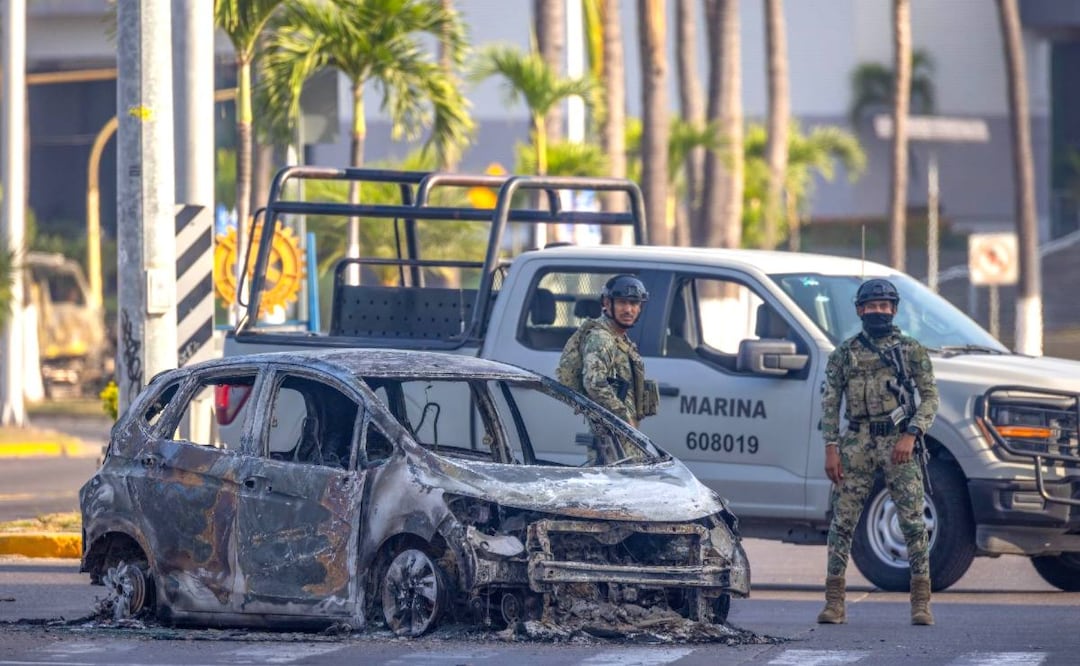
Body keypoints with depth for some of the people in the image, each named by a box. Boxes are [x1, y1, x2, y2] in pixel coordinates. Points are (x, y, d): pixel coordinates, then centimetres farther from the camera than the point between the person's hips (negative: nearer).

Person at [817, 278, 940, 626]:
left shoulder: (911, 350, 5)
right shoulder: (844, 353, 10)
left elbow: (930, 397, 2)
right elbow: (830, 403, 9)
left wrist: (910, 435, -12)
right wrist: (831, 449, -1)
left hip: (898, 443, -2)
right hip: (857, 442, 2)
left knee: (913, 521, -5)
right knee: (842, 521, -1)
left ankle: (921, 603, -2)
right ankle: (834, 603, 2)